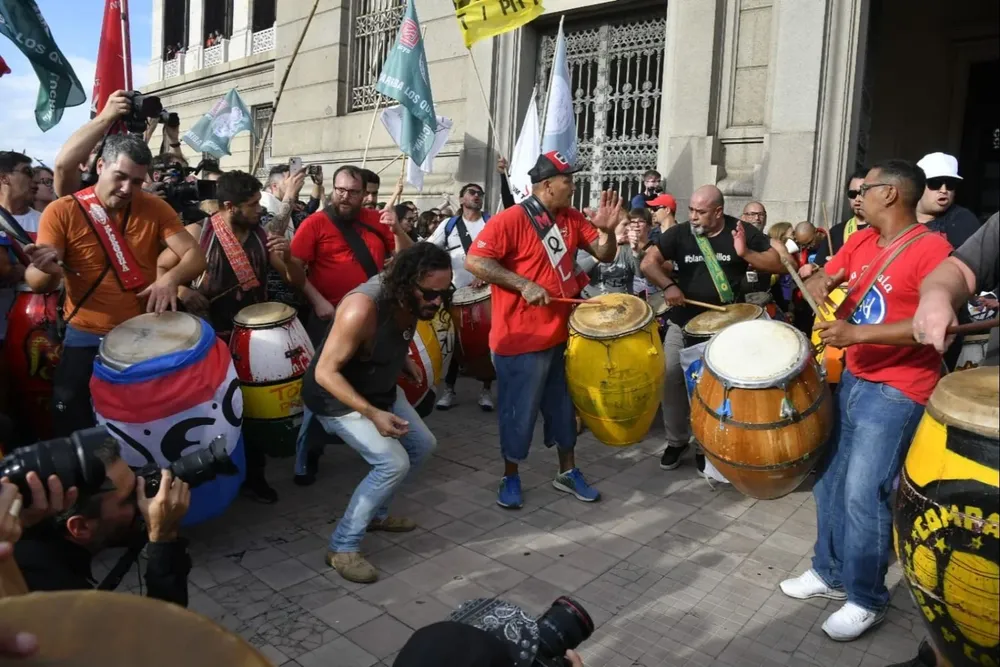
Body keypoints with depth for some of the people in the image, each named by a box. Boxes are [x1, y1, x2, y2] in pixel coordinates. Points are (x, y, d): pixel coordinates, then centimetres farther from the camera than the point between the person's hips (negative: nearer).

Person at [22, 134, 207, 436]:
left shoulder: (155, 208, -2)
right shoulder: (62, 211, -8)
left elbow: (195, 256, -9)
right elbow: (36, 283, -9)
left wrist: (171, 277, -30)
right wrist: (47, 269, -33)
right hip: (86, 339, -1)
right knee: (74, 434, 3)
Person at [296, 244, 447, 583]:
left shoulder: (411, 299, -13)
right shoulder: (363, 308, -37)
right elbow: (325, 372, -32)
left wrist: (404, 360, -3)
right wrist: (372, 414, -39)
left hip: (382, 389, 8)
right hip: (339, 397, -8)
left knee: (423, 445, 12)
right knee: (394, 463, -18)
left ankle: (375, 513, 30)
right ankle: (342, 547, -3)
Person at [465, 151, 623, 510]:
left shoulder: (572, 219, 6)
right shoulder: (511, 220, -15)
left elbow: (605, 255, 7)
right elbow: (474, 261, -21)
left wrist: (607, 230, -15)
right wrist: (524, 284, -25)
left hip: (561, 333, 7)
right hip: (521, 338, -6)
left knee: (562, 405, 17)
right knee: (519, 410, 6)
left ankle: (568, 472, 34)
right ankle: (510, 477, 26)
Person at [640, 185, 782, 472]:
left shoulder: (742, 231, -5)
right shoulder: (679, 233, -5)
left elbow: (778, 265, -5)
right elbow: (648, 262, -12)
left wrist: (745, 253, -21)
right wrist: (667, 286, -29)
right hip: (683, 324, 1)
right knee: (671, 379, 1)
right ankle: (676, 440, 21)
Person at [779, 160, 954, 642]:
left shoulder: (931, 248, -16)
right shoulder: (860, 242, 9)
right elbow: (821, 280, 11)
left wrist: (856, 332, -28)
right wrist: (820, 285, -13)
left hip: (897, 391, -8)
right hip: (853, 379, 8)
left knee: (863, 493, -6)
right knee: (828, 479, 14)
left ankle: (867, 600, 13)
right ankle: (830, 573, 31)